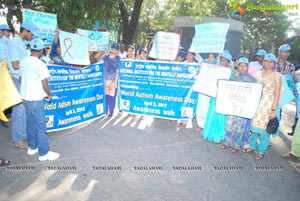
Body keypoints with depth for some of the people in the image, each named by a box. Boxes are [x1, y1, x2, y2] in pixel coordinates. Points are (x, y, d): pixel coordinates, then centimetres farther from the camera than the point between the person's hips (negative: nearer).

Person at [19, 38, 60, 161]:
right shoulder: (40, 64, -18)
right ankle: (44, 153, 7)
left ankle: (32, 147, 31)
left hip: (25, 97, 8)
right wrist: (49, 95, -1)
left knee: (31, 123, 18)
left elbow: (20, 80, 13)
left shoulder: (23, 62, 4)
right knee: (40, 126, 0)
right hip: (36, 99, -8)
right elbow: (45, 84, -18)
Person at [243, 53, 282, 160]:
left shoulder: (277, 76, -4)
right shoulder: (257, 74, 9)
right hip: (255, 104, 4)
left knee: (264, 128, 1)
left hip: (268, 105, -4)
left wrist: (273, 109, -12)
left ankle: (261, 151, 15)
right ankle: (252, 146, 28)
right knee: (253, 125, 10)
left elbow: (277, 94, -7)